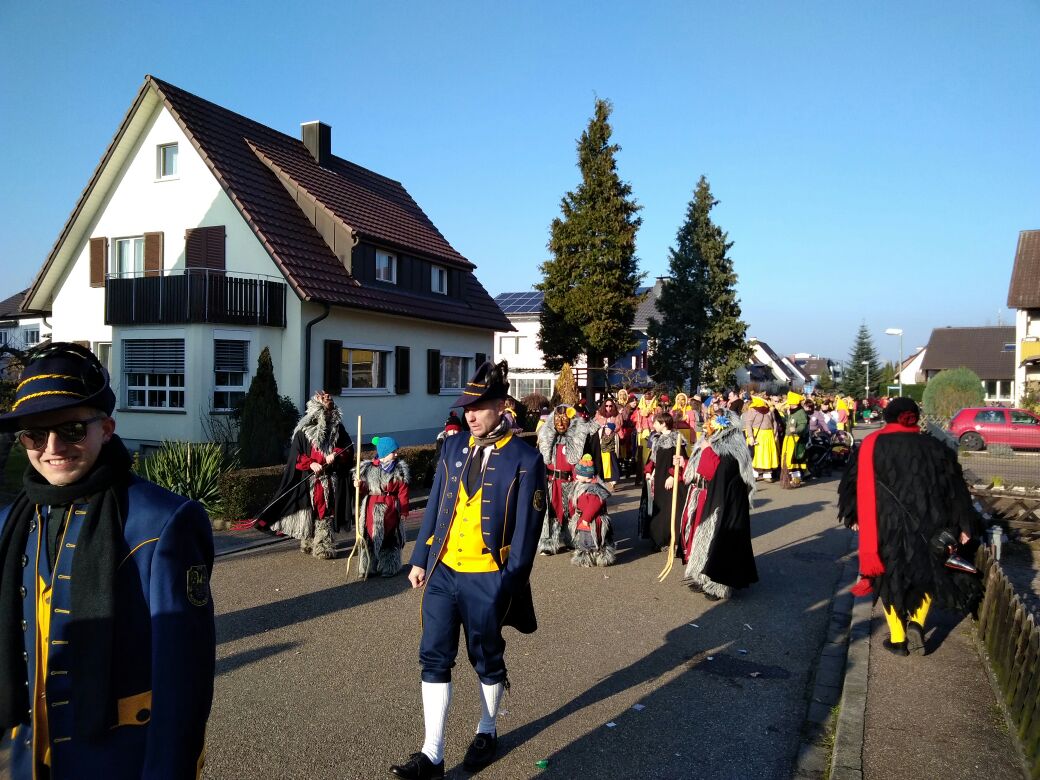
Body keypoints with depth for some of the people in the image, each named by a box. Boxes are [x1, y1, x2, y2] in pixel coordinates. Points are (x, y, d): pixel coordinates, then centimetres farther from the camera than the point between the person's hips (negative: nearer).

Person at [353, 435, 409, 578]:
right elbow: (364, 490, 7)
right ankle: (368, 568, 16)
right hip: (372, 509, 1)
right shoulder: (368, 468, 3)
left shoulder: (399, 469, -1)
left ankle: (389, 568, 18)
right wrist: (358, 486, -15)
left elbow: (403, 492, -2)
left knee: (389, 538, 5)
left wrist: (404, 511, -5)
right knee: (370, 537, 3)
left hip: (391, 509, -1)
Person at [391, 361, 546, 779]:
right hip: (443, 572, 4)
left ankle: (487, 732, 38)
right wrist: (420, 560, 8)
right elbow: (435, 506, 9)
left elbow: (526, 529, -10)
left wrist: (510, 585, -11)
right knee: (434, 659, 5)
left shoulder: (524, 460, -11)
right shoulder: (453, 447, 4)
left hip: (487, 579, -4)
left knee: (487, 661, 15)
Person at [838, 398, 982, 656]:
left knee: (890, 577, 15)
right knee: (928, 574, 21)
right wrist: (964, 526, 6)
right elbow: (955, 488, 1)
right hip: (927, 527, 1)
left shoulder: (871, 446, -3)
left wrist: (854, 517, 15)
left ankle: (898, 638, 16)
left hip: (885, 526, -1)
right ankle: (917, 622, 0)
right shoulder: (935, 447, 0)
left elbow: (855, 483, 2)